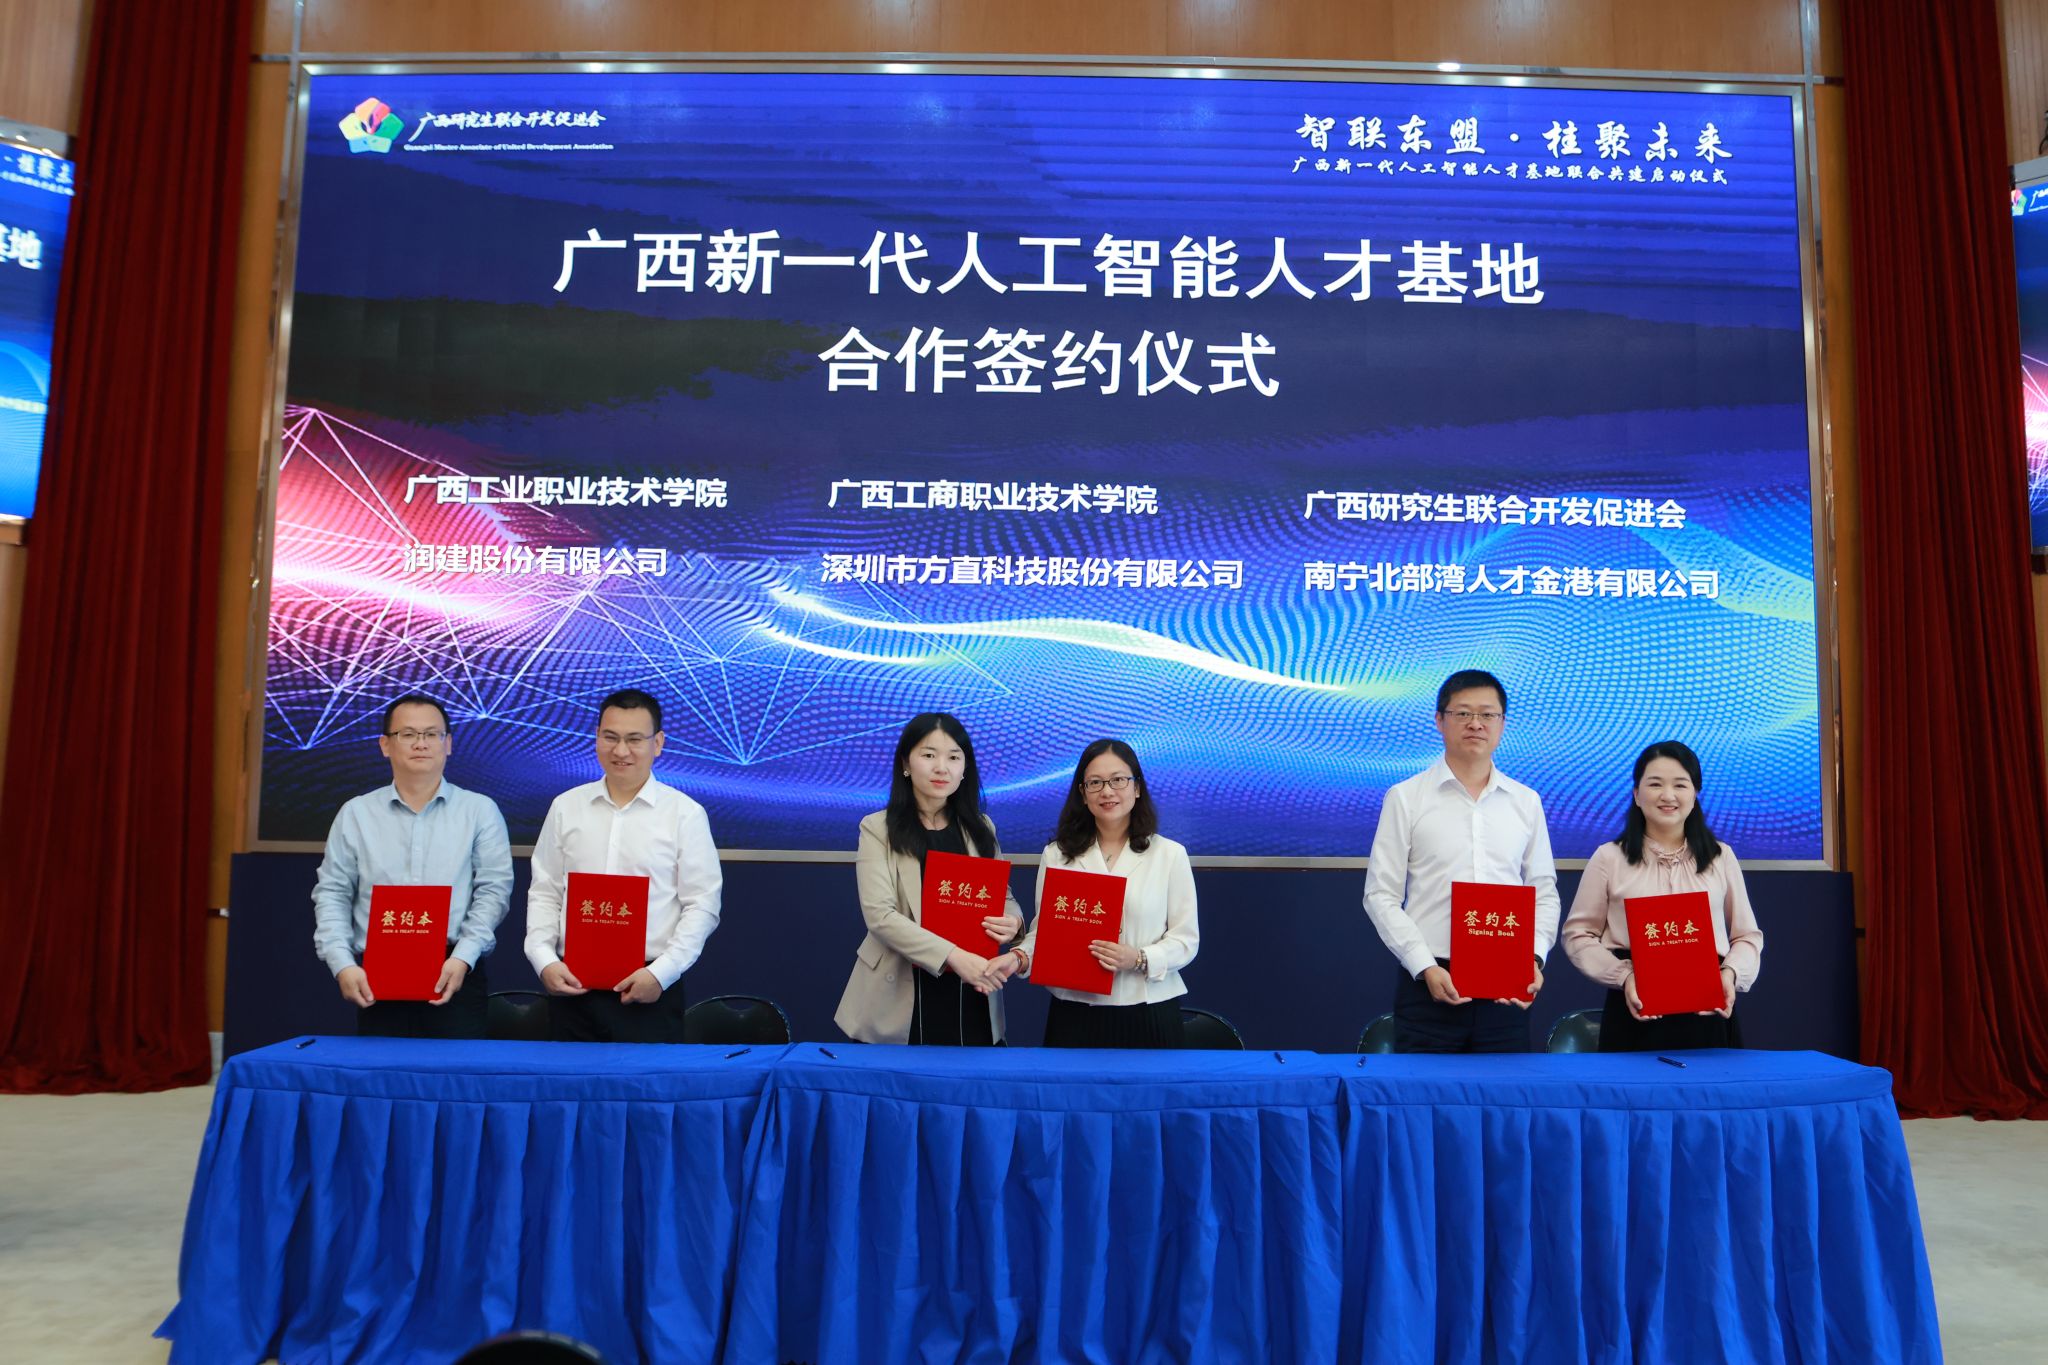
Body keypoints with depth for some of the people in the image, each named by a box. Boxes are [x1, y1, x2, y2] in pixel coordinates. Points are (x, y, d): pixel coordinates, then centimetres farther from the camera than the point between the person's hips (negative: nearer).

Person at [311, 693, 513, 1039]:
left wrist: (463, 958, -14)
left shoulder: (480, 811, 5)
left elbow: (492, 891, -1)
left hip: (455, 978, -1)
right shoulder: (356, 814, 11)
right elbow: (332, 895, 9)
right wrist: (343, 965, -5)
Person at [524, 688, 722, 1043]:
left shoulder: (686, 814, -2)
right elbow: (544, 894, 11)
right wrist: (544, 960, -2)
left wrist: (660, 973, -12)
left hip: (650, 991, -3)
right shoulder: (566, 807, 9)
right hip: (571, 986, 3)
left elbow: (701, 906, -3)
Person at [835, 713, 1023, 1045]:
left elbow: (1004, 896, 14)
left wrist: (1013, 920, -11)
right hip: (900, 998, -3)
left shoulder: (981, 829, 11)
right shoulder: (878, 828, -3)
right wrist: (952, 955, -24)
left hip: (969, 996, 3)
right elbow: (879, 914, -13)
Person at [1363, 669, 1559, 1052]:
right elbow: (1381, 895, -1)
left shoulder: (1527, 802, 11)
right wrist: (1426, 968, -11)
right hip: (1428, 987, -2)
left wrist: (1534, 958, -4)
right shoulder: (1405, 798, 2)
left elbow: (1544, 894, 13)